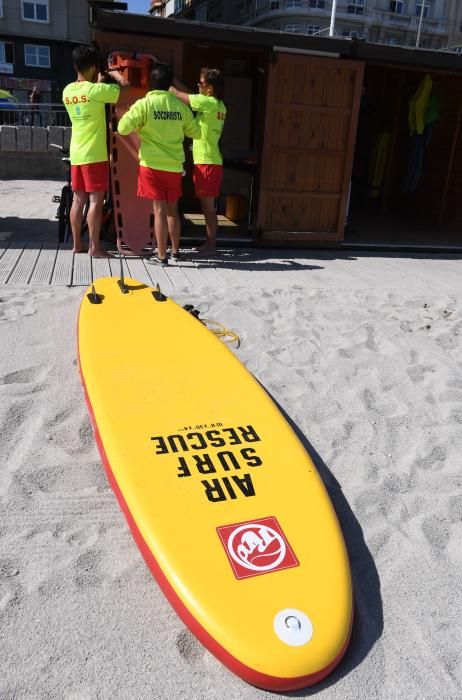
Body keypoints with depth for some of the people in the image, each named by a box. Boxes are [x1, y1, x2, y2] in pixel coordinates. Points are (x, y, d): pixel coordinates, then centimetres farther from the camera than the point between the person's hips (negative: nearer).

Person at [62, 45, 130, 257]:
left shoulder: (68, 91, 8)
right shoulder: (96, 90, -13)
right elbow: (125, 86, -3)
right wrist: (115, 73, 14)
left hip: (76, 154, 7)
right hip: (94, 155, -7)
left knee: (78, 200, 10)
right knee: (96, 200, -4)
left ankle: (77, 244, 14)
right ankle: (94, 247, -2)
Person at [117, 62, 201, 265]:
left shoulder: (144, 104, -7)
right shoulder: (181, 106, 3)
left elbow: (123, 129, -8)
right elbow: (196, 133, 14)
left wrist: (133, 120, 12)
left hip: (152, 165, -3)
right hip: (174, 166, 3)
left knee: (160, 209, -2)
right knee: (172, 209, 14)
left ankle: (161, 256, 0)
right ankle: (175, 251, 23)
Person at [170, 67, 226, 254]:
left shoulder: (208, 102, -12)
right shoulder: (219, 105, 13)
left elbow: (180, 96, -4)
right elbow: (190, 96, 24)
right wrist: (175, 80, 23)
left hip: (206, 162, -9)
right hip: (211, 161, 9)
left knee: (207, 205, -5)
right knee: (207, 205, 12)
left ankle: (211, 244, 0)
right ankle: (210, 242, 17)